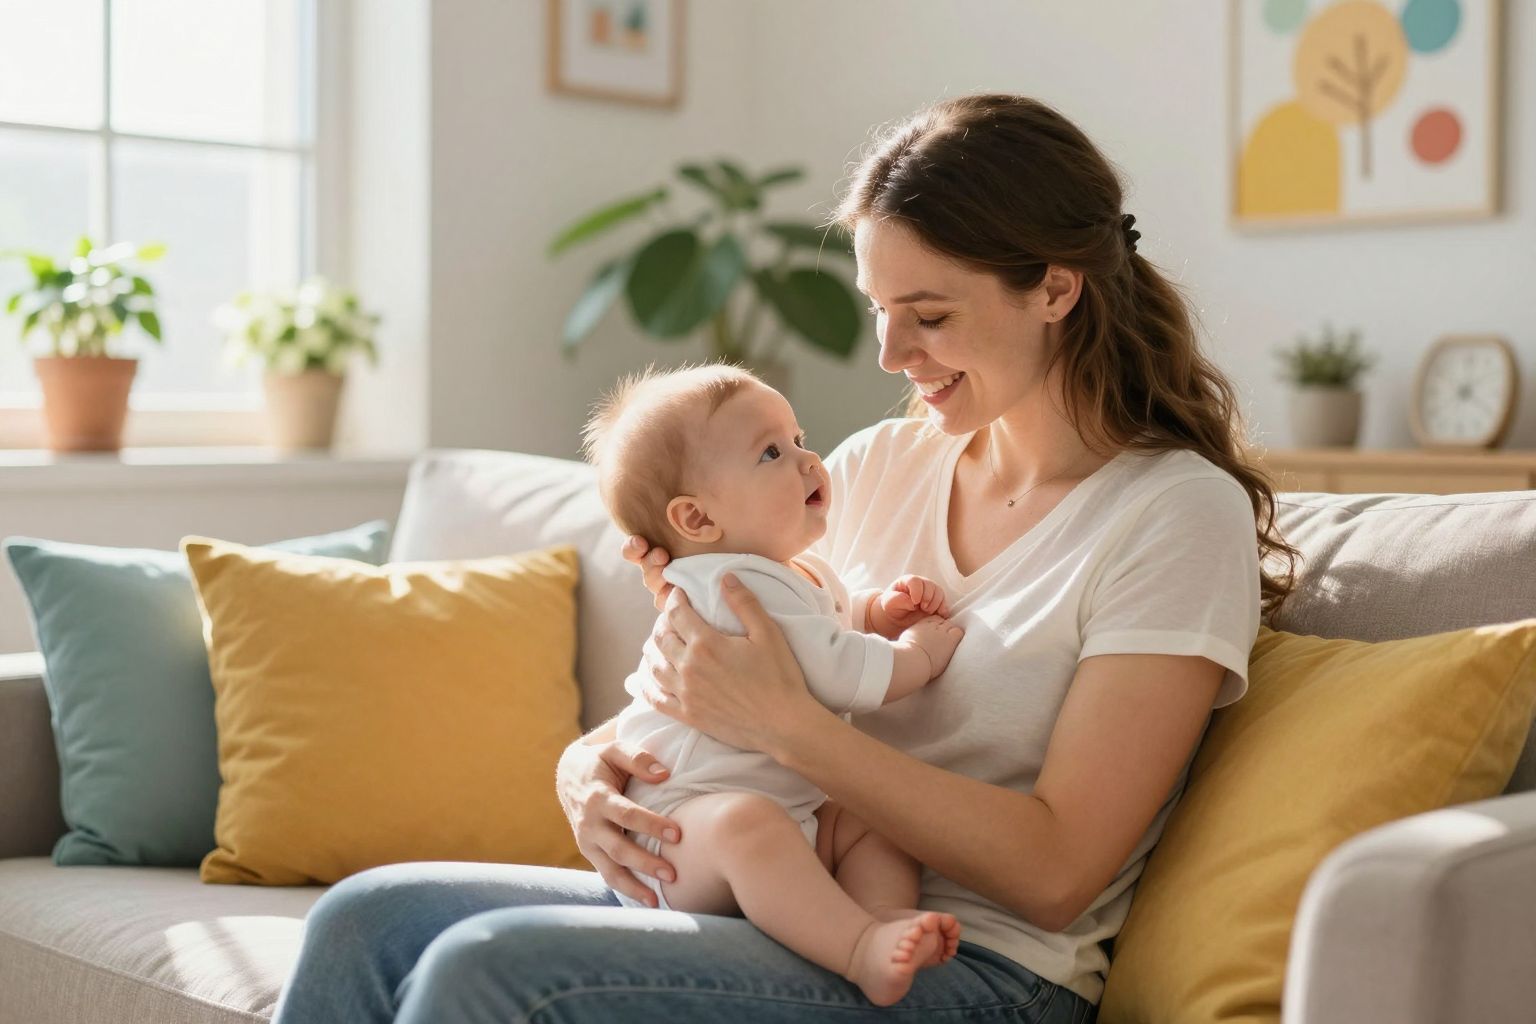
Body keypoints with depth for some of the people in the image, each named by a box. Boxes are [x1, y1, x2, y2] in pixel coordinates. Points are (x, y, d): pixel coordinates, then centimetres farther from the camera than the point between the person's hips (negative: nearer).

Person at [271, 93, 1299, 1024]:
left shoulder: (1180, 514, -8)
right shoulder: (876, 467, 11)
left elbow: (1056, 871, -15)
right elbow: (708, 704, 15)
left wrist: (783, 721, -21)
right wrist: (593, 762, -9)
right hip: (802, 904, 7)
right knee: (367, 919, -11)